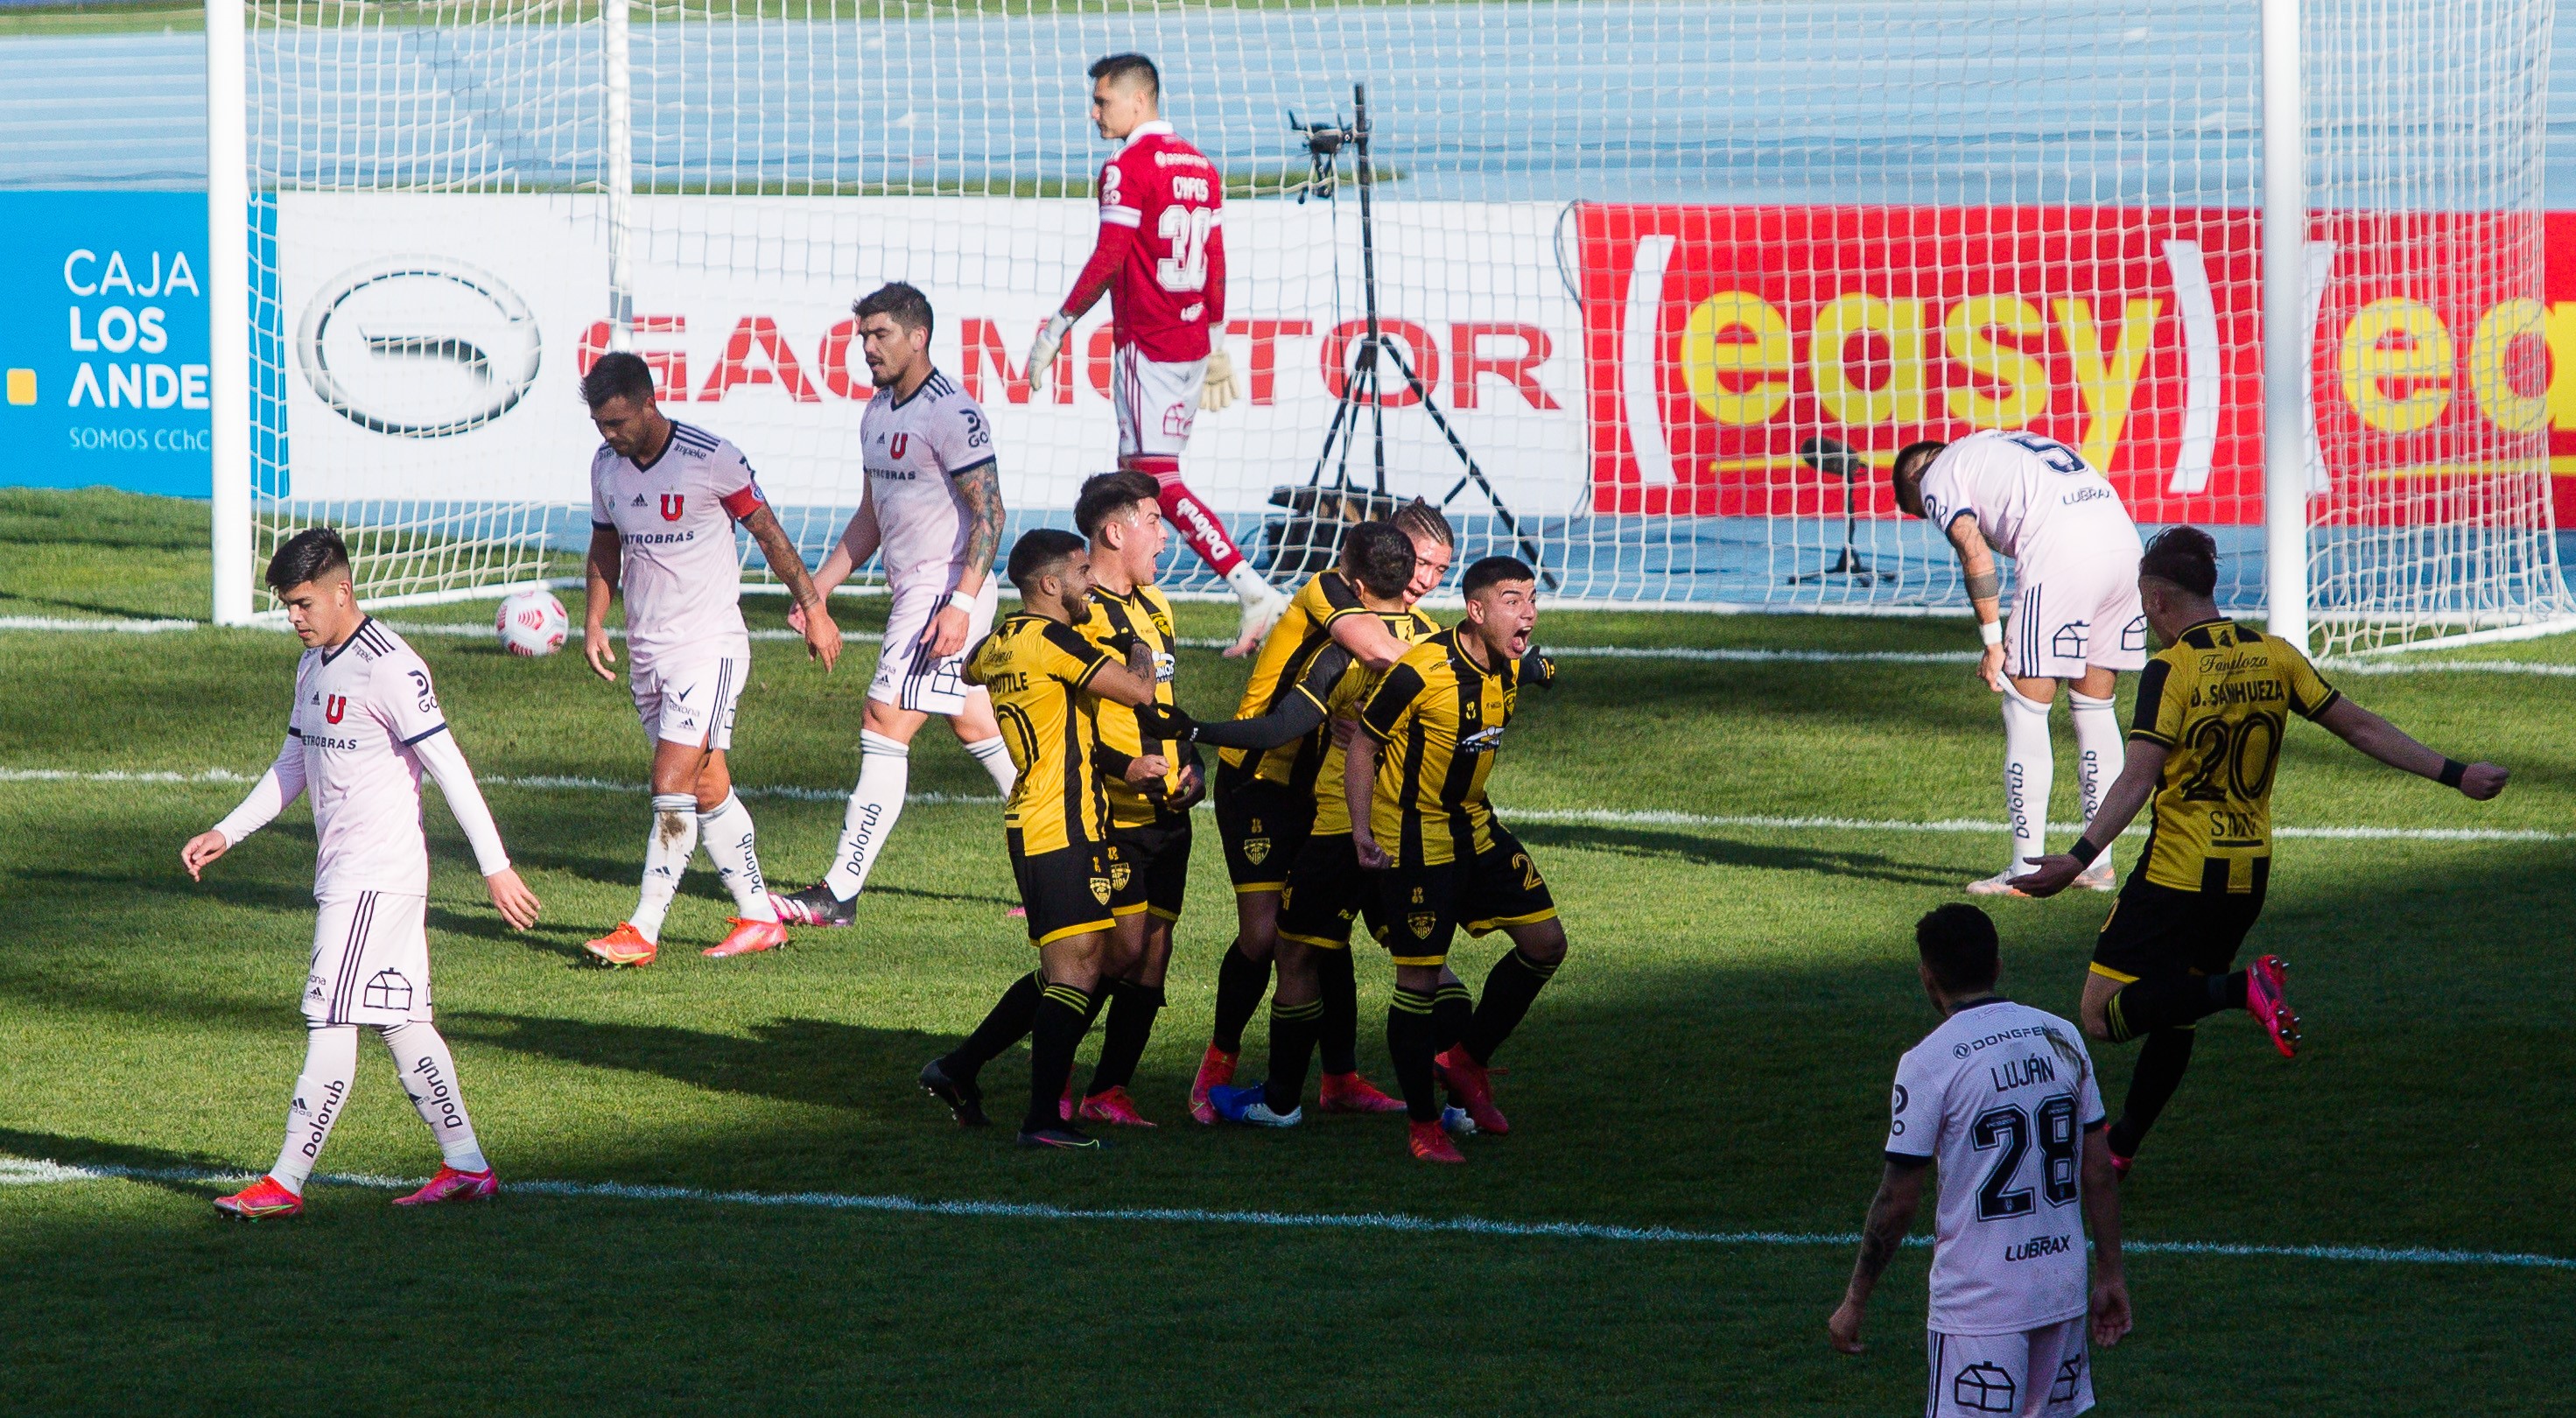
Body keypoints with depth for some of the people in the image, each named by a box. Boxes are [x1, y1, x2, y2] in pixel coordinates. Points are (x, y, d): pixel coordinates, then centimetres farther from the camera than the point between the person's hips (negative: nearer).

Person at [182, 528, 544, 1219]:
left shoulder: (388, 669, -16)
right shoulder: (314, 664, 13)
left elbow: (450, 768, -17)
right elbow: (293, 767, 23)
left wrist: (495, 867, -18)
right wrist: (226, 833, 15)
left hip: (378, 872, -9)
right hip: (342, 872, 9)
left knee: (330, 1021, -9)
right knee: (402, 1021, 11)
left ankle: (286, 1183, -8)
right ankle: (465, 1166, 16)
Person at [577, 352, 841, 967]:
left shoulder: (711, 459, -14)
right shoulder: (606, 465, 4)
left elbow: (769, 534, -3)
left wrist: (813, 608, 1)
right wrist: (594, 620, 8)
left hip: (708, 646, -6)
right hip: (645, 654, 6)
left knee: (673, 787, -13)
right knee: (708, 789, 10)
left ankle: (642, 932, -12)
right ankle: (760, 918, 20)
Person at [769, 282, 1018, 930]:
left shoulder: (951, 415, -16)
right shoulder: (878, 413, 14)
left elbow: (989, 511, -19)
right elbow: (871, 517, 22)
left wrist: (961, 604, -25)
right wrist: (817, 587, 15)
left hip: (946, 590, -10)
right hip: (910, 588, 10)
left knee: (885, 726, -12)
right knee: (977, 726, 15)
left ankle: (840, 892, -12)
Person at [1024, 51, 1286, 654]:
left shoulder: (1128, 167, -12)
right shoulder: (1199, 165, 13)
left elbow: (1108, 260, -17)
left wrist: (1055, 330, -12)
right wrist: (1216, 345, 22)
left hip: (1146, 344, -9)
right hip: (1192, 344, 9)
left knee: (1157, 480, -9)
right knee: (1136, 474, 14)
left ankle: (1255, 593, -19)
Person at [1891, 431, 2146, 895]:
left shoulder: (1937, 479, 11)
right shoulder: (1996, 446, 34)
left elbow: (1976, 555, -5)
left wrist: (1994, 643, -2)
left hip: (2063, 556, -7)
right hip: (2123, 538, 7)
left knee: (2025, 713, 3)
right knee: (2095, 708, 17)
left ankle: (2026, 870, 3)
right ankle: (2099, 863, 21)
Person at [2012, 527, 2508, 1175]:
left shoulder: (2171, 671, -13)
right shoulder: (2274, 658, 4)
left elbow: (2139, 777, -24)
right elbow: (2362, 728, 5)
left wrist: (2078, 858, -30)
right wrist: (2455, 774, 11)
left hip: (2178, 873, -7)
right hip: (2249, 872, 7)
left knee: (2104, 1014, -6)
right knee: (2173, 1016, 21)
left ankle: (2242, 989, -21)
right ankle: (2121, 1147, 27)